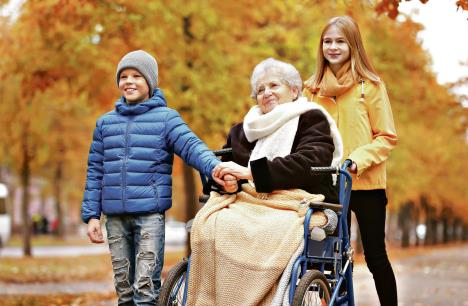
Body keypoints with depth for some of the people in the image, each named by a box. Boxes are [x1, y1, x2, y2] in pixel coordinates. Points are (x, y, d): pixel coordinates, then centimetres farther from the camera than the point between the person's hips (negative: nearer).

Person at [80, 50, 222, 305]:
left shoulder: (166, 118, 2)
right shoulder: (106, 122, 14)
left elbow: (192, 147, -12)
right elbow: (95, 171, 14)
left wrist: (215, 167, -33)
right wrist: (91, 215, 8)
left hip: (150, 214, -4)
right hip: (115, 216, 4)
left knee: (146, 285, -10)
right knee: (123, 284, 10)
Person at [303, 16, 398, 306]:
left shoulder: (370, 85, -3)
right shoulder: (313, 88, 7)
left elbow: (387, 138, -5)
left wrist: (357, 160, -19)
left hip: (365, 183, -3)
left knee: (375, 255, 3)